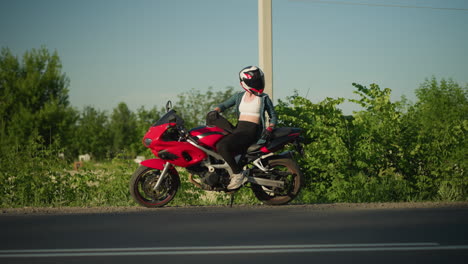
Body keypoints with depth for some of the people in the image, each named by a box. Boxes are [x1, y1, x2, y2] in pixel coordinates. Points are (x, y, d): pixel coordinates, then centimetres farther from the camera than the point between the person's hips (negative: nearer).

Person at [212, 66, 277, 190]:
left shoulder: (264, 98, 5)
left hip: (252, 131, -6)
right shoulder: (239, 96, 16)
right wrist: (214, 112, -3)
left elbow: (273, 116, 9)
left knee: (222, 146, -29)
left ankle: (238, 174, -18)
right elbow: (224, 105, 19)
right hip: (239, 128, 6)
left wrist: (269, 129, -10)